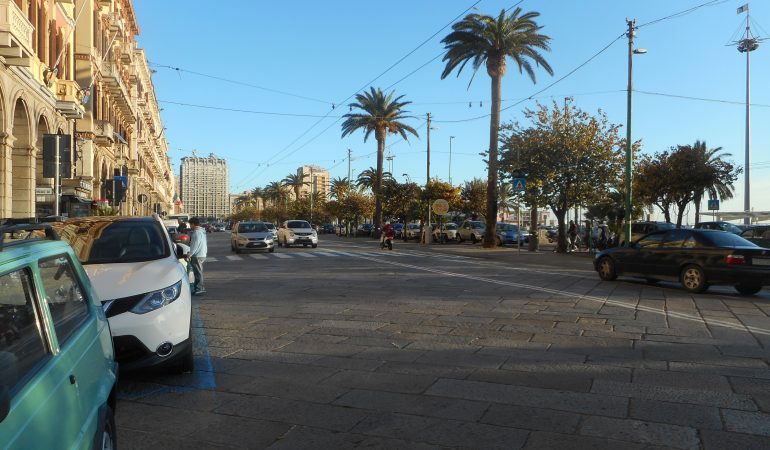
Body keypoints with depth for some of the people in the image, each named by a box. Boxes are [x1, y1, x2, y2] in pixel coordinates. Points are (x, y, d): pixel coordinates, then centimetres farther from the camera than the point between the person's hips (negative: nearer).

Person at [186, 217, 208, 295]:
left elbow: (195, 244, -20)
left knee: (198, 272, -5)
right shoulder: (202, 231, 15)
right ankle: (201, 288, 22)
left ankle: (200, 289, -2)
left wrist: (190, 254, -14)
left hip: (197, 256, -10)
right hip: (202, 255, 10)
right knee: (199, 272, 16)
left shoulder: (197, 232, -16)